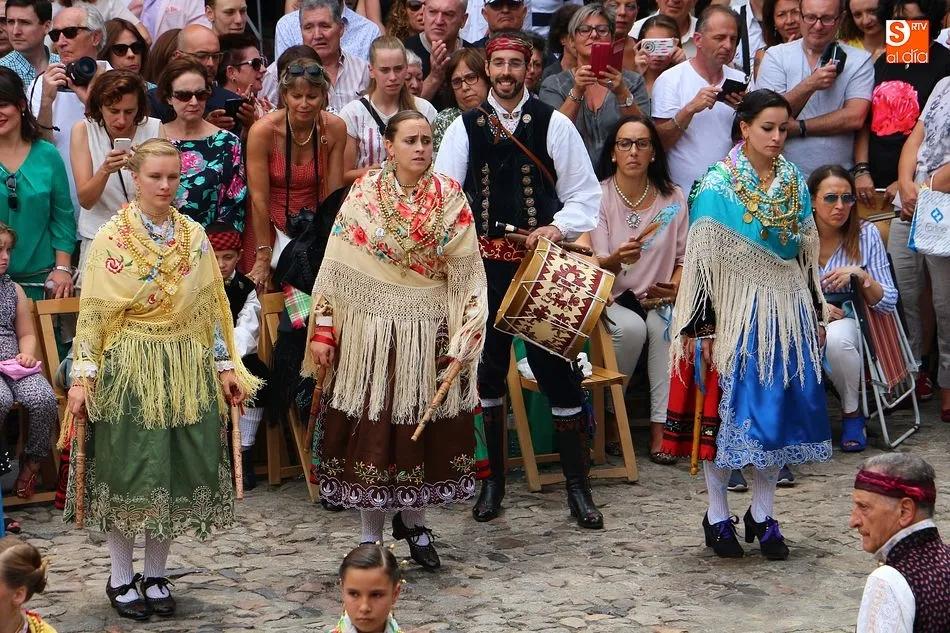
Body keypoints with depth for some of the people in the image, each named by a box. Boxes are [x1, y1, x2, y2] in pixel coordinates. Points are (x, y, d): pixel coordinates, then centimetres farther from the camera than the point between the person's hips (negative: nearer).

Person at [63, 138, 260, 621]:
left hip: (186, 371, 4)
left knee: (178, 471, 5)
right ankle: (121, 577, 14)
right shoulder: (111, 238, -4)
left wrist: (226, 365, 8)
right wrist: (82, 377, -12)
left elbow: (210, 307, 11)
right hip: (128, 368, -4)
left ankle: (155, 574, 19)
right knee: (126, 470, -1)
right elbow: (92, 312, -6)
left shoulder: (194, 236, 7)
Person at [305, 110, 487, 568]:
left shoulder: (450, 198, 0)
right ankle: (370, 536, 11)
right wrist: (323, 330, -5)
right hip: (372, 326, -1)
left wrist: (464, 338, -7)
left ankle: (413, 521, 25)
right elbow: (336, 267, -2)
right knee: (371, 427, 1)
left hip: (429, 329, 1)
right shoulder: (363, 195, -3)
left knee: (425, 424, 7)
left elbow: (467, 273, 0)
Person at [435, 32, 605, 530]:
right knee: (486, 366, 7)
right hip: (485, 261, 2)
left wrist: (559, 227, -12)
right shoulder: (464, 127, 7)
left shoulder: (554, 124, 3)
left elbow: (584, 193, 4)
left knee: (556, 367, -3)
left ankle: (577, 485, 6)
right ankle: (493, 479, 21)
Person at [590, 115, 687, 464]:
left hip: (657, 299, 2)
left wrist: (675, 286, -10)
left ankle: (661, 428, -27)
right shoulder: (598, 196, -4)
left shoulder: (672, 197, 4)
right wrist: (617, 259, -33)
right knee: (631, 327, -33)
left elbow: (684, 258, 11)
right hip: (610, 298, -2)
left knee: (667, 326, -31)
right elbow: (596, 265, -10)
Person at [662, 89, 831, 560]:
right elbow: (702, 260, -10)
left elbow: (808, 255, 14)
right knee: (729, 408, -1)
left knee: (781, 409, 5)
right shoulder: (718, 185, -8)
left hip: (788, 311, 5)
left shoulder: (795, 184, 8)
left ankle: (762, 513, 18)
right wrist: (703, 326, -13)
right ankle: (717, 515, 13)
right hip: (736, 313, -5)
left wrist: (816, 314, 14)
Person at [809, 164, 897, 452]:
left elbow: (889, 302, 0)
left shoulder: (866, 234, -1)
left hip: (846, 322, 0)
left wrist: (861, 276, -18)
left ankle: (853, 414, -11)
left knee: (836, 339, -38)